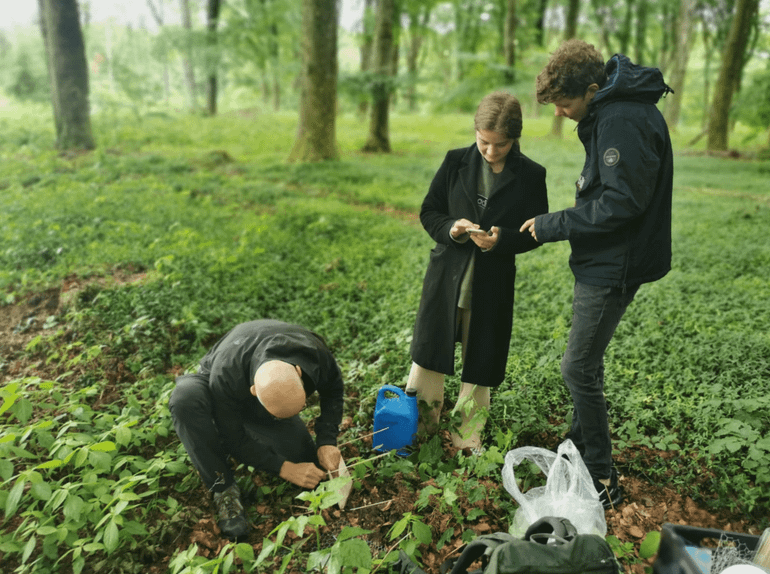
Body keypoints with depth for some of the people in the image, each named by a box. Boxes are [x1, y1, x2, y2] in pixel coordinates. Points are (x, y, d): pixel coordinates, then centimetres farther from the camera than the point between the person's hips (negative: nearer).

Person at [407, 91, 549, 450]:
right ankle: (419, 429, 26)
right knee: (428, 354, 4)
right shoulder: (456, 162, 1)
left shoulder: (531, 176, -2)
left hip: (493, 283, 0)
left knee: (480, 364, 9)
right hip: (447, 275, 1)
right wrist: (450, 228, -16)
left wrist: (502, 239, -19)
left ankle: (468, 438, 30)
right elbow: (428, 212, 5)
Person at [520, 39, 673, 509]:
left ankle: (602, 482, 13)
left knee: (580, 369, -2)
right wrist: (558, 224, 7)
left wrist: (554, 226, -16)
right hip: (604, 261, 10)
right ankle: (580, 451, 35)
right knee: (586, 364, 19)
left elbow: (622, 202, -25)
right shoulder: (609, 112, 12)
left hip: (614, 267, -10)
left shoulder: (624, 121, -21)